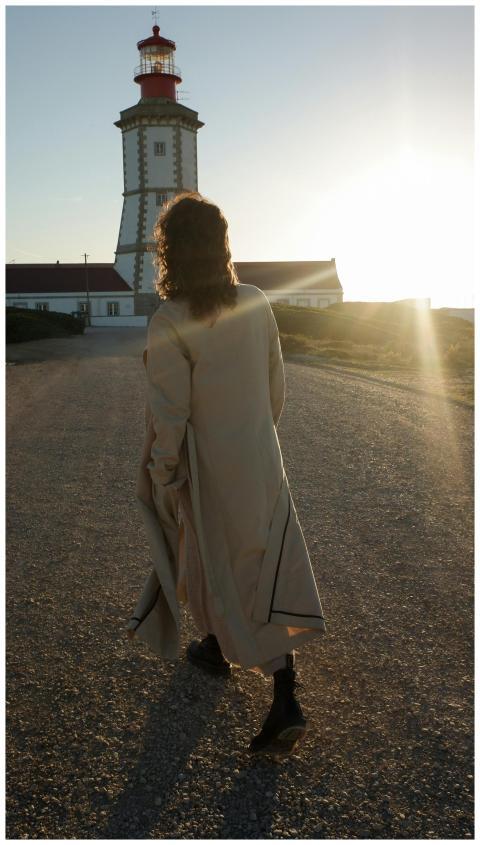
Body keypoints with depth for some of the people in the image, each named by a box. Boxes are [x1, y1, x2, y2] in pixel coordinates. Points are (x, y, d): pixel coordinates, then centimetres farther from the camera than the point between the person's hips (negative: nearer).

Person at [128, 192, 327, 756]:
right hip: (262, 463, 4)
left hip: (207, 471, -3)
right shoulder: (257, 305, -6)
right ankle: (285, 703, 7)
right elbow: (276, 387, 4)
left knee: (207, 561, 21)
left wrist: (161, 482, -6)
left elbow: (169, 416, -18)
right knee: (268, 568, 9)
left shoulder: (169, 324, -21)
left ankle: (216, 650, 45)